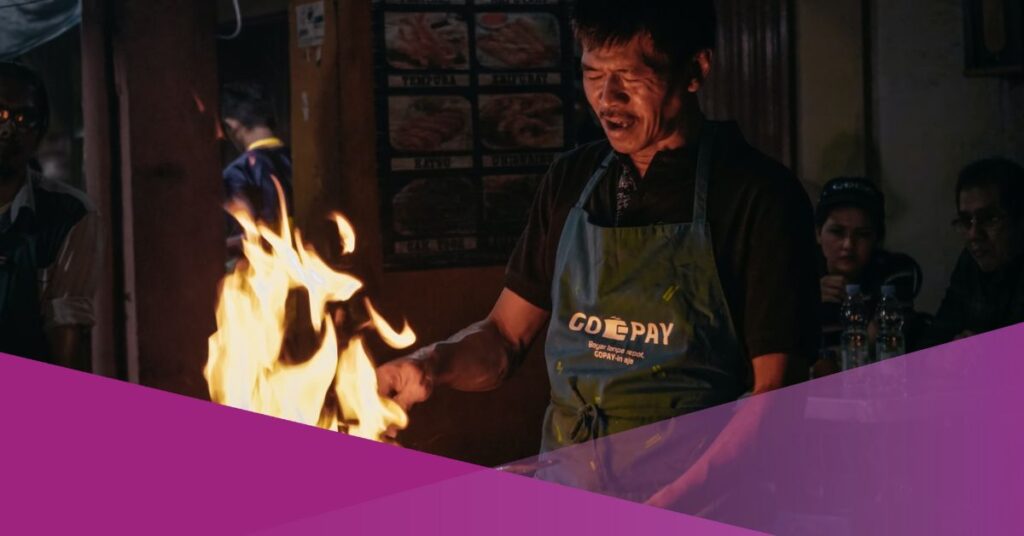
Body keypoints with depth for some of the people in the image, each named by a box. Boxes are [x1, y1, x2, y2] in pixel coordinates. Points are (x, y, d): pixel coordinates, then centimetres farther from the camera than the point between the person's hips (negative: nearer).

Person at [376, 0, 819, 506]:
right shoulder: (571, 179, 14)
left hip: (692, 501, -5)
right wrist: (433, 364, 0)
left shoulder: (760, 195, -2)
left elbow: (772, 396, -5)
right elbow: (505, 336, 21)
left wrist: (666, 505, -17)